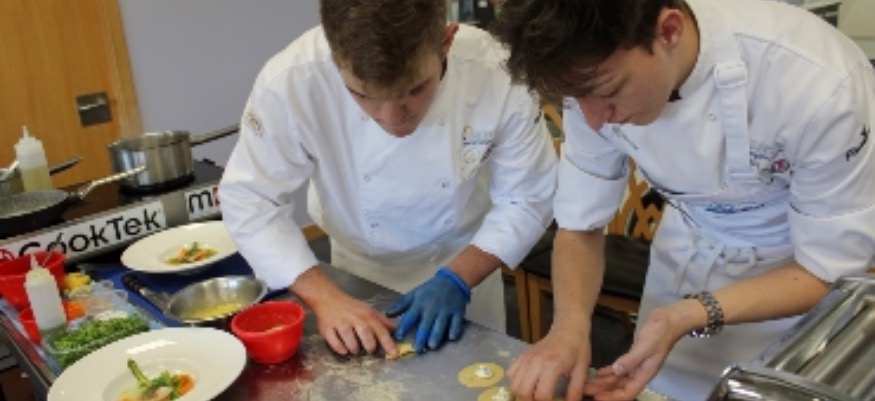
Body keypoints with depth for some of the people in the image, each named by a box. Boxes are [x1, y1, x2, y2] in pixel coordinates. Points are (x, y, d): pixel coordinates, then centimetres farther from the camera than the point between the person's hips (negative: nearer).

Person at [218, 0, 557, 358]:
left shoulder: (499, 76, -32)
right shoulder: (291, 81, -32)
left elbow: (527, 199, -18)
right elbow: (249, 199, -21)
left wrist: (457, 278, -28)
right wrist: (324, 296, -31)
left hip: (466, 265, 0)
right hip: (358, 273, 0)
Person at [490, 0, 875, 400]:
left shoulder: (817, 83, -35)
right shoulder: (598, 71, -23)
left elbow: (833, 269, -23)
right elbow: (580, 226, -12)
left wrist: (685, 318, -35)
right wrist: (570, 325, -30)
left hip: (800, 271, -3)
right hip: (686, 257, 3)